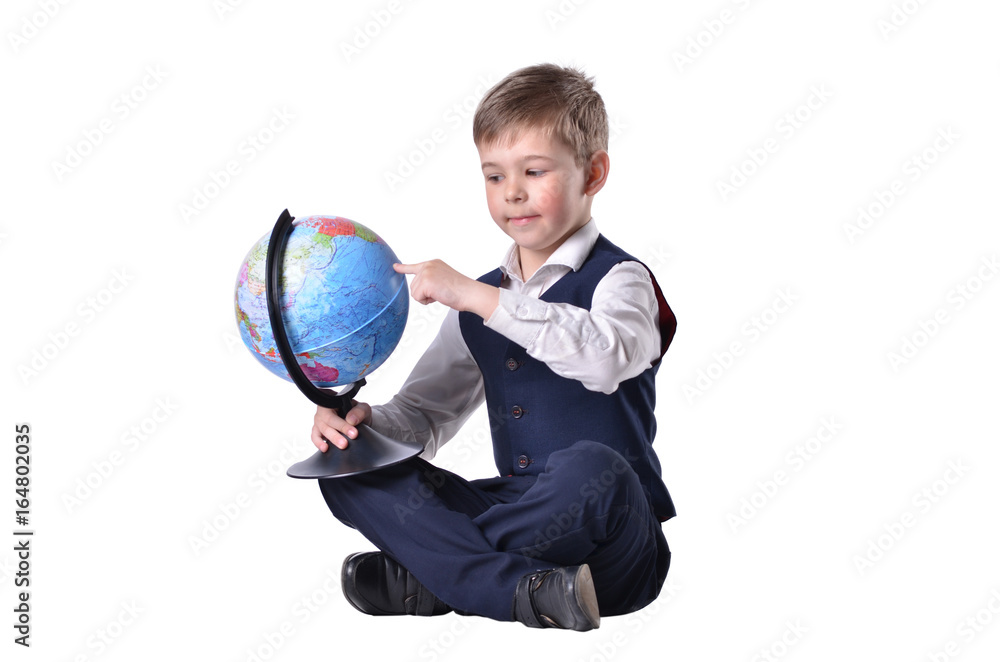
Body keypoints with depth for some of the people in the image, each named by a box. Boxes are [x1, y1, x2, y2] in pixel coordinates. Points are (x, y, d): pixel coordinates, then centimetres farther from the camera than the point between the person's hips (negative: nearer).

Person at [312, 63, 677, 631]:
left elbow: (605, 357, -27)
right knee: (349, 472, -8)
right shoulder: (478, 300, 17)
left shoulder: (618, 279, -3)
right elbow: (426, 413, 19)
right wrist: (363, 422, -4)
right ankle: (527, 592, -27)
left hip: (611, 547, -6)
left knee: (591, 467, -39)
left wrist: (477, 297, -28)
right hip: (522, 512, 6)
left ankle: (427, 579, -17)